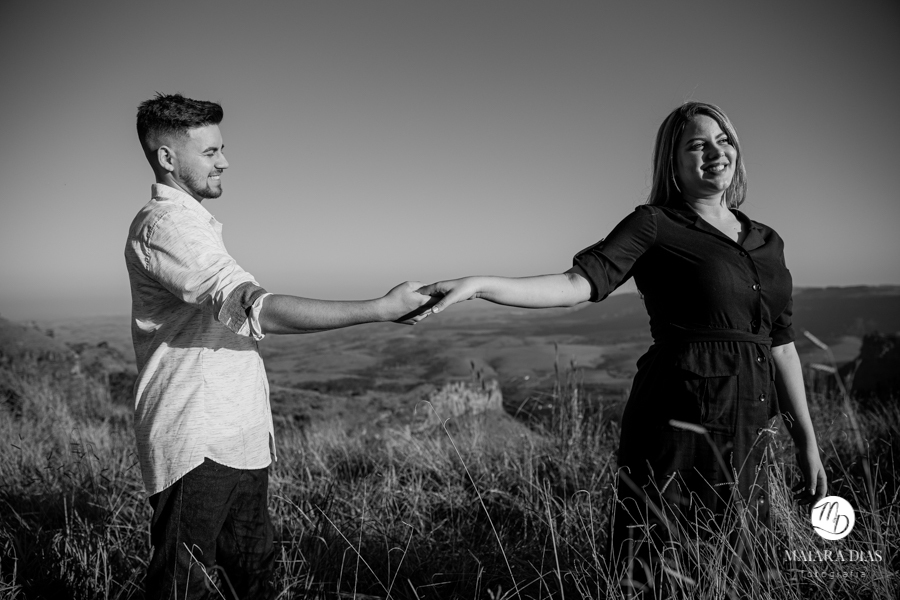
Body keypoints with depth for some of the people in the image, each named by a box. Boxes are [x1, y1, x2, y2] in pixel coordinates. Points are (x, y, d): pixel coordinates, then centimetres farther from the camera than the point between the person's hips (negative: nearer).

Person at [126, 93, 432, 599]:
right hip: (196, 446, -9)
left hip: (238, 441, 10)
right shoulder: (164, 224, -15)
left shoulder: (193, 221, 18)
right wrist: (382, 309, -26)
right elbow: (259, 311, -26)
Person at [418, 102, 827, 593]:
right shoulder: (655, 225, -3)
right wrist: (479, 285, -31)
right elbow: (579, 282, -17)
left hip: (747, 436, 6)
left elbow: (780, 347, 16)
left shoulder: (767, 242, 15)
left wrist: (808, 444, 15)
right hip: (679, 426, -6)